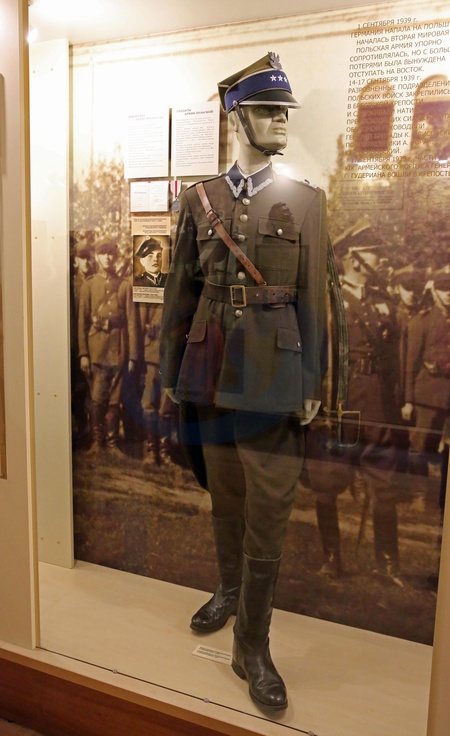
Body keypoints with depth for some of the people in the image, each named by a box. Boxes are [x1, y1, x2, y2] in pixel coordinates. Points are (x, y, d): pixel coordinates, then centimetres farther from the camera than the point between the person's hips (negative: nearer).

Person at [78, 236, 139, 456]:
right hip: (96, 351, 0)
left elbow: (132, 322, 1)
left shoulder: (125, 286, 5)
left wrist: (132, 355, -3)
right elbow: (82, 321, 2)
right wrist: (83, 354, -5)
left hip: (118, 350, 0)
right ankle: (97, 440, 17)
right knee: (97, 400, 2)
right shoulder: (88, 286, 6)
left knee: (114, 401, 7)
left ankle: (112, 442, 19)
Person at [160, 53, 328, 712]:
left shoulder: (305, 201, 3)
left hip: (274, 377, -2)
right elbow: (181, 291, 8)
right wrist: (173, 370, 8)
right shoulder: (199, 200, 7)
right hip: (212, 372, 3)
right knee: (224, 499, 17)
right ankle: (230, 590, 42)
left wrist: (311, 385, -2)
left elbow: (312, 299, 1)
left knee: (267, 514, 2)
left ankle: (252, 646, 19)